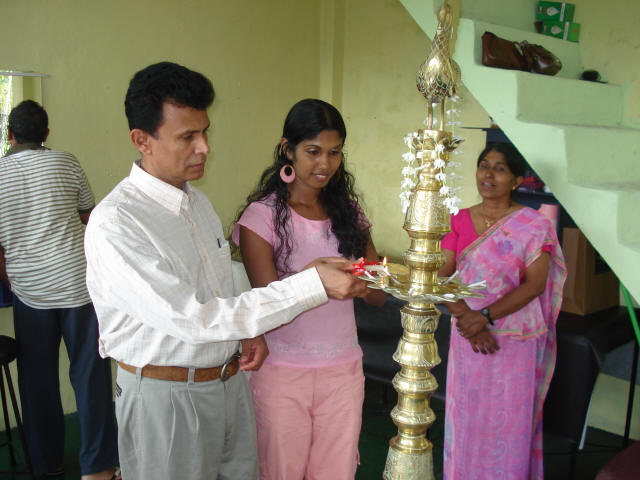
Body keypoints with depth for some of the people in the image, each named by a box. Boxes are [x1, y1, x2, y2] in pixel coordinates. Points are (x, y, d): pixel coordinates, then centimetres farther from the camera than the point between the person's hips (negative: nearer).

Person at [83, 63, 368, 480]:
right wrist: (314, 284, -30)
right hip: (166, 397, -7)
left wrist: (249, 329, -2)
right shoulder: (114, 224, -22)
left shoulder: (197, 200, 6)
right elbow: (192, 319, -28)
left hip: (231, 380, 7)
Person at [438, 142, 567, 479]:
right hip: (467, 337, 3)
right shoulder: (460, 221, 3)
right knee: (465, 415, 14)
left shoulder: (533, 225, -6)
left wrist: (485, 316, -20)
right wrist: (465, 317, -18)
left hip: (514, 339, -3)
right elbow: (443, 276, -2)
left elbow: (535, 284, -12)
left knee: (509, 421, 7)